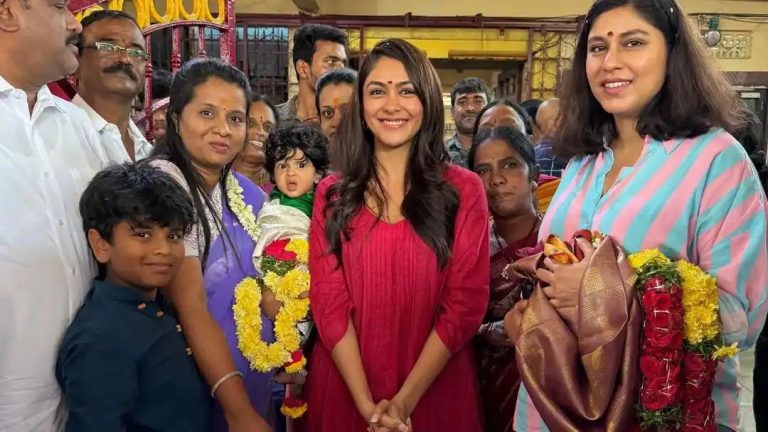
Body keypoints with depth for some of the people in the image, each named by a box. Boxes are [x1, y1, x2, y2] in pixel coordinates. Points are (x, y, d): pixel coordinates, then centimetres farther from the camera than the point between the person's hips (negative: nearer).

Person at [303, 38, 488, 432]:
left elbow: (465, 303, -7)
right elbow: (328, 303, -5)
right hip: (343, 391, 1)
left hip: (435, 391, -1)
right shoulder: (332, 195, 1)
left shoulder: (464, 190, -3)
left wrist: (405, 400, -14)